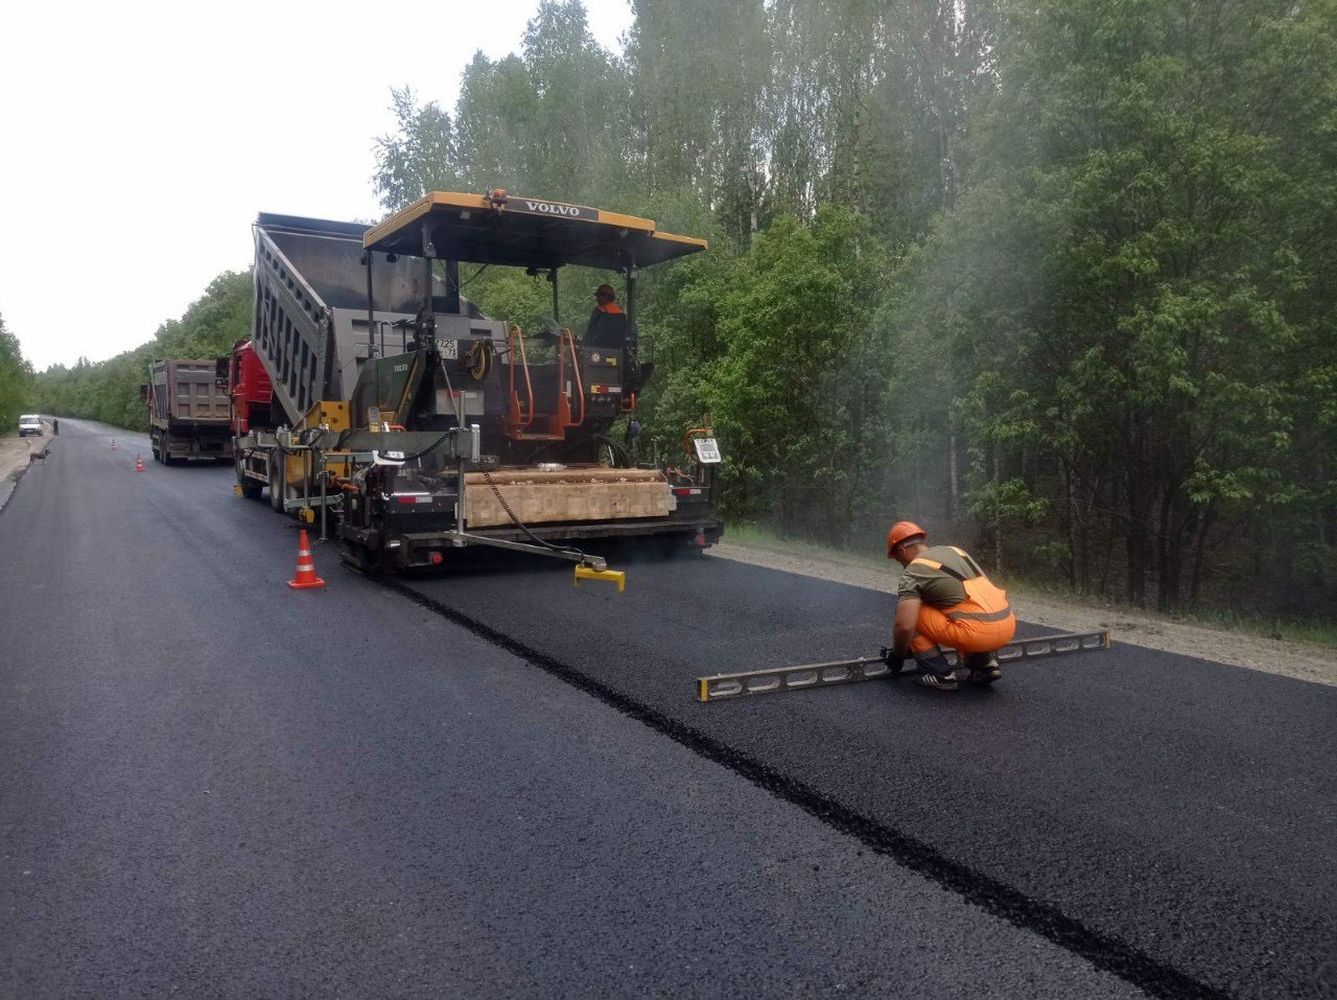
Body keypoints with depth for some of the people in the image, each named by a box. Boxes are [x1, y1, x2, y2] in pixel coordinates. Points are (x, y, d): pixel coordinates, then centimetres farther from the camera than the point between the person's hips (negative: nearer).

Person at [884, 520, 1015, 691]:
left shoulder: (913, 571, 0)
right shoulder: (955, 550, 24)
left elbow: (904, 625, -11)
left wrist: (897, 655, 9)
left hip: (978, 631, -8)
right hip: (1008, 626, 8)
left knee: (913, 615, 8)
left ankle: (940, 674, 6)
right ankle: (985, 665, 18)